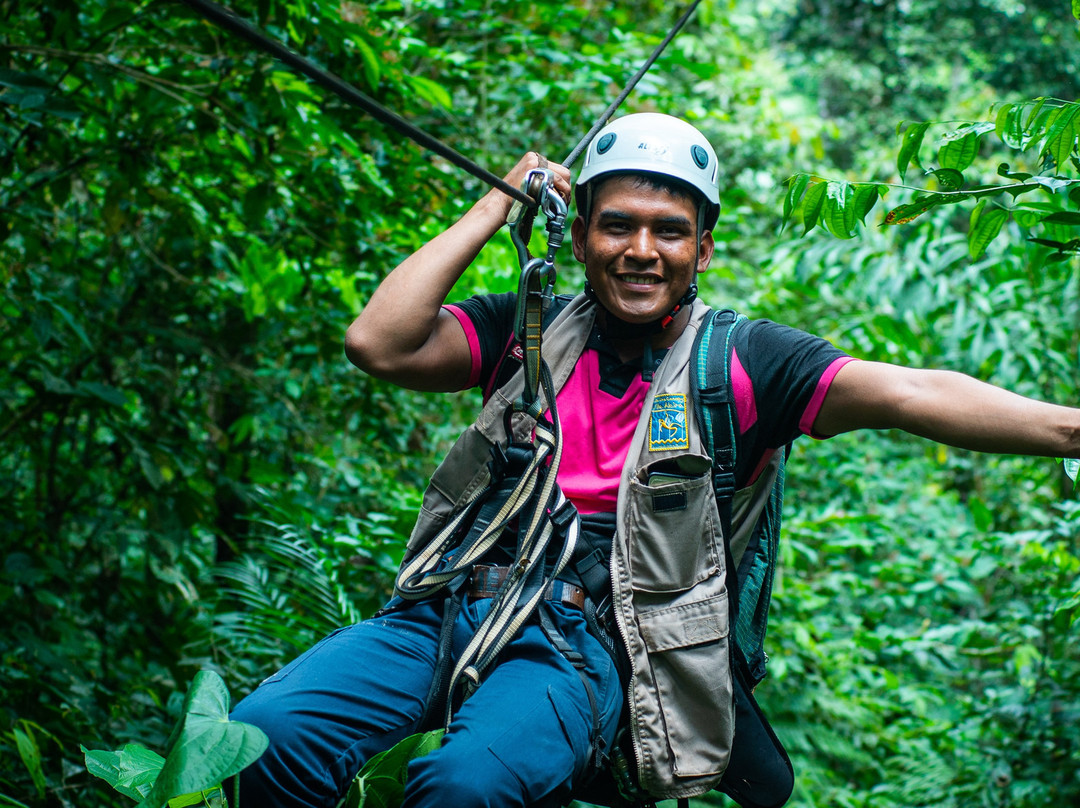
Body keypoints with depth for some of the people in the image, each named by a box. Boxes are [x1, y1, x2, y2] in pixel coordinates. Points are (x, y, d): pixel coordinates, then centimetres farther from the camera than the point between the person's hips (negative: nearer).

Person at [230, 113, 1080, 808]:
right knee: (265, 737, -21)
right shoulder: (529, 330, 13)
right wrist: (496, 206, 4)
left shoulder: (739, 362, 6)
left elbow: (905, 393, -6)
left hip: (582, 640, -3)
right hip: (448, 606, 3)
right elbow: (380, 345, 1)